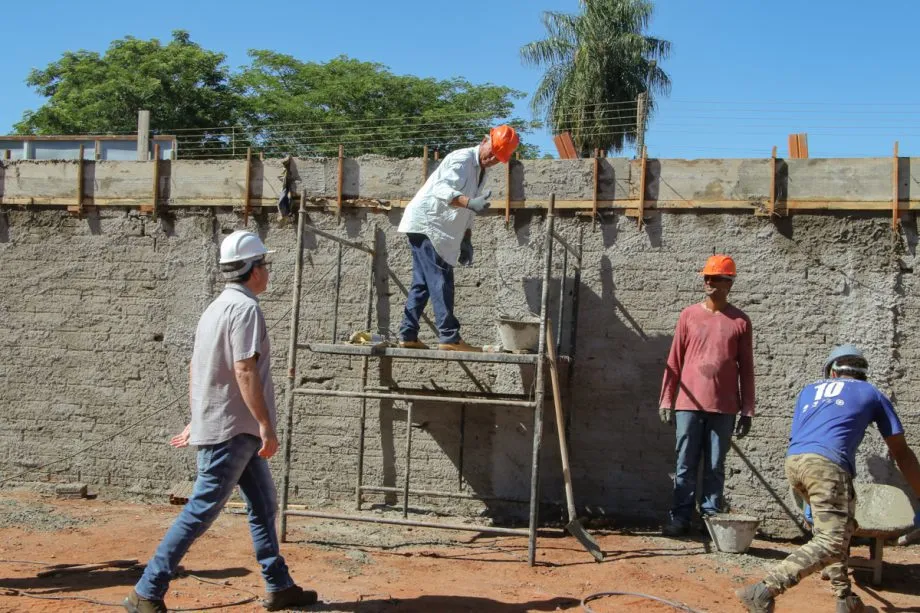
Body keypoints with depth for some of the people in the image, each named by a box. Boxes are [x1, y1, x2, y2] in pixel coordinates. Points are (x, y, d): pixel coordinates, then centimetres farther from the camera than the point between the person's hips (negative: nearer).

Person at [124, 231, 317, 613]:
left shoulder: (216, 307, 14)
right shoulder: (245, 308, -15)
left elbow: (195, 368, 17)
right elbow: (244, 370, -22)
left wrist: (195, 422, 21)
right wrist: (266, 424, -21)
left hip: (237, 430, 10)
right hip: (231, 428, -10)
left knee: (264, 506, 15)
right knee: (202, 510, -7)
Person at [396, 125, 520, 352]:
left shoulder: (479, 171, 16)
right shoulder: (462, 159, -15)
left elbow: (467, 213, 23)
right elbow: (442, 188, -32)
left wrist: (466, 241, 16)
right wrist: (470, 202, -46)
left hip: (435, 229, 10)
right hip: (425, 223, -10)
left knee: (423, 283, 10)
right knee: (440, 280, -12)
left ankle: (408, 335, 13)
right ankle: (449, 337, -13)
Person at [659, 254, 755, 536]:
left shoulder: (740, 321, 5)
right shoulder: (689, 315, 6)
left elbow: (746, 369, 6)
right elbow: (674, 361, 8)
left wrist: (747, 411, 2)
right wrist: (666, 400, 3)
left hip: (723, 407, -1)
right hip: (689, 404, 1)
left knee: (715, 468, 5)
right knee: (685, 466, 3)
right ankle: (680, 518, 8)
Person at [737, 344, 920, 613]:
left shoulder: (810, 390, 31)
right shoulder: (873, 394, 23)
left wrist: (807, 500, 41)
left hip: (792, 463, 6)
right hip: (827, 464, -6)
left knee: (839, 524, 25)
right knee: (831, 541, -10)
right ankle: (765, 590, -27)